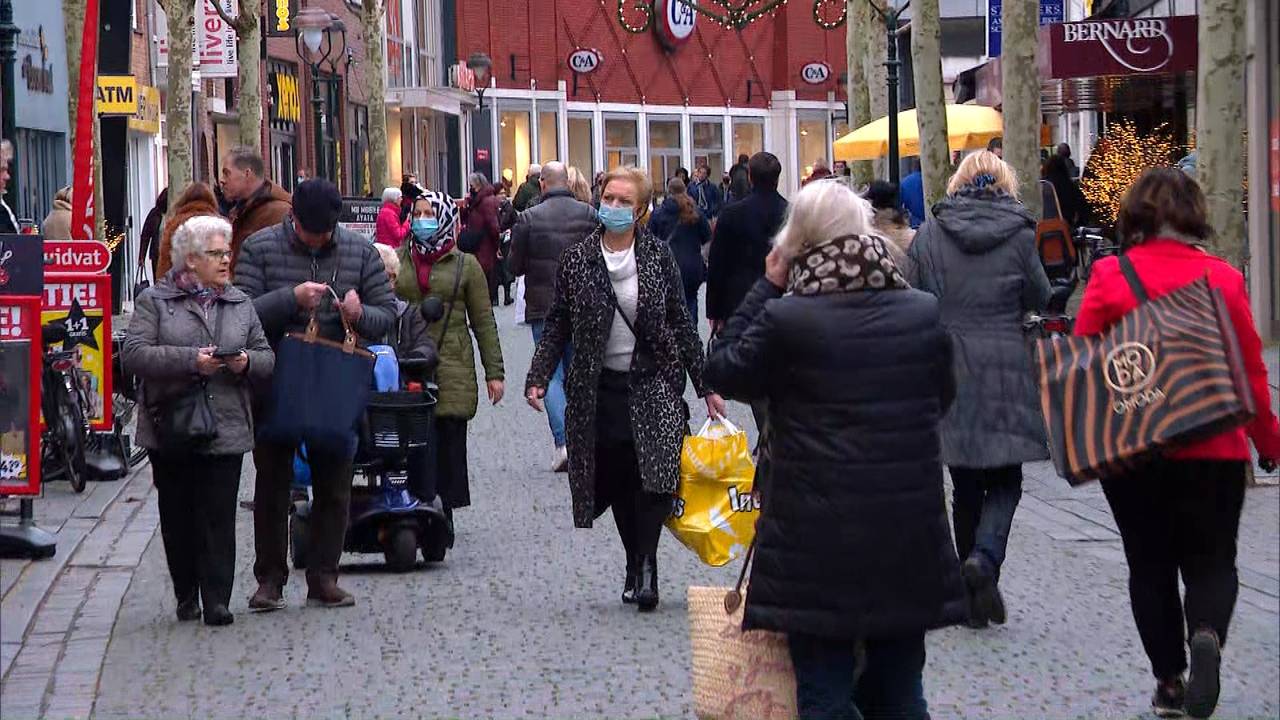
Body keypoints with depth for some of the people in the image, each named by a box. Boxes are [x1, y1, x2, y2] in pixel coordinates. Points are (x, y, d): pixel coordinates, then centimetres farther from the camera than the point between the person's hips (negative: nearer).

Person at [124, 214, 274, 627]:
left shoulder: (240, 305, 13)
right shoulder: (154, 302, 1)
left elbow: (267, 358, 14)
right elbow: (134, 354, -11)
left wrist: (247, 362, -10)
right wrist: (191, 361, -20)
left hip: (226, 428, 2)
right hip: (171, 429, -2)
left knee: (219, 516, -4)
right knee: (178, 515, 6)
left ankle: (217, 599, -3)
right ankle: (186, 596, 17)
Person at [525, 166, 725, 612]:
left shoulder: (658, 256, 1)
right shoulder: (577, 259, 1)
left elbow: (681, 324, 6)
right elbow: (558, 325, 6)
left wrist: (707, 387, 6)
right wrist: (538, 379, -5)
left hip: (654, 383, -1)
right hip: (599, 389, 1)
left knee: (657, 472, -18)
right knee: (617, 483, 4)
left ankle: (645, 566, -13)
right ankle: (637, 566, 19)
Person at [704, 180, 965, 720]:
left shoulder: (785, 319, -14)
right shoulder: (924, 313, 0)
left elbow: (722, 371, 2)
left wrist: (767, 286, 4)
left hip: (820, 541, -4)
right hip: (910, 539, 4)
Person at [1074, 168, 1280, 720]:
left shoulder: (1109, 277, -7)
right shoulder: (1222, 278, -3)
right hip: (1213, 452, 0)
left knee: (1150, 566, 15)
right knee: (1211, 563, 11)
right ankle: (1206, 636, -19)